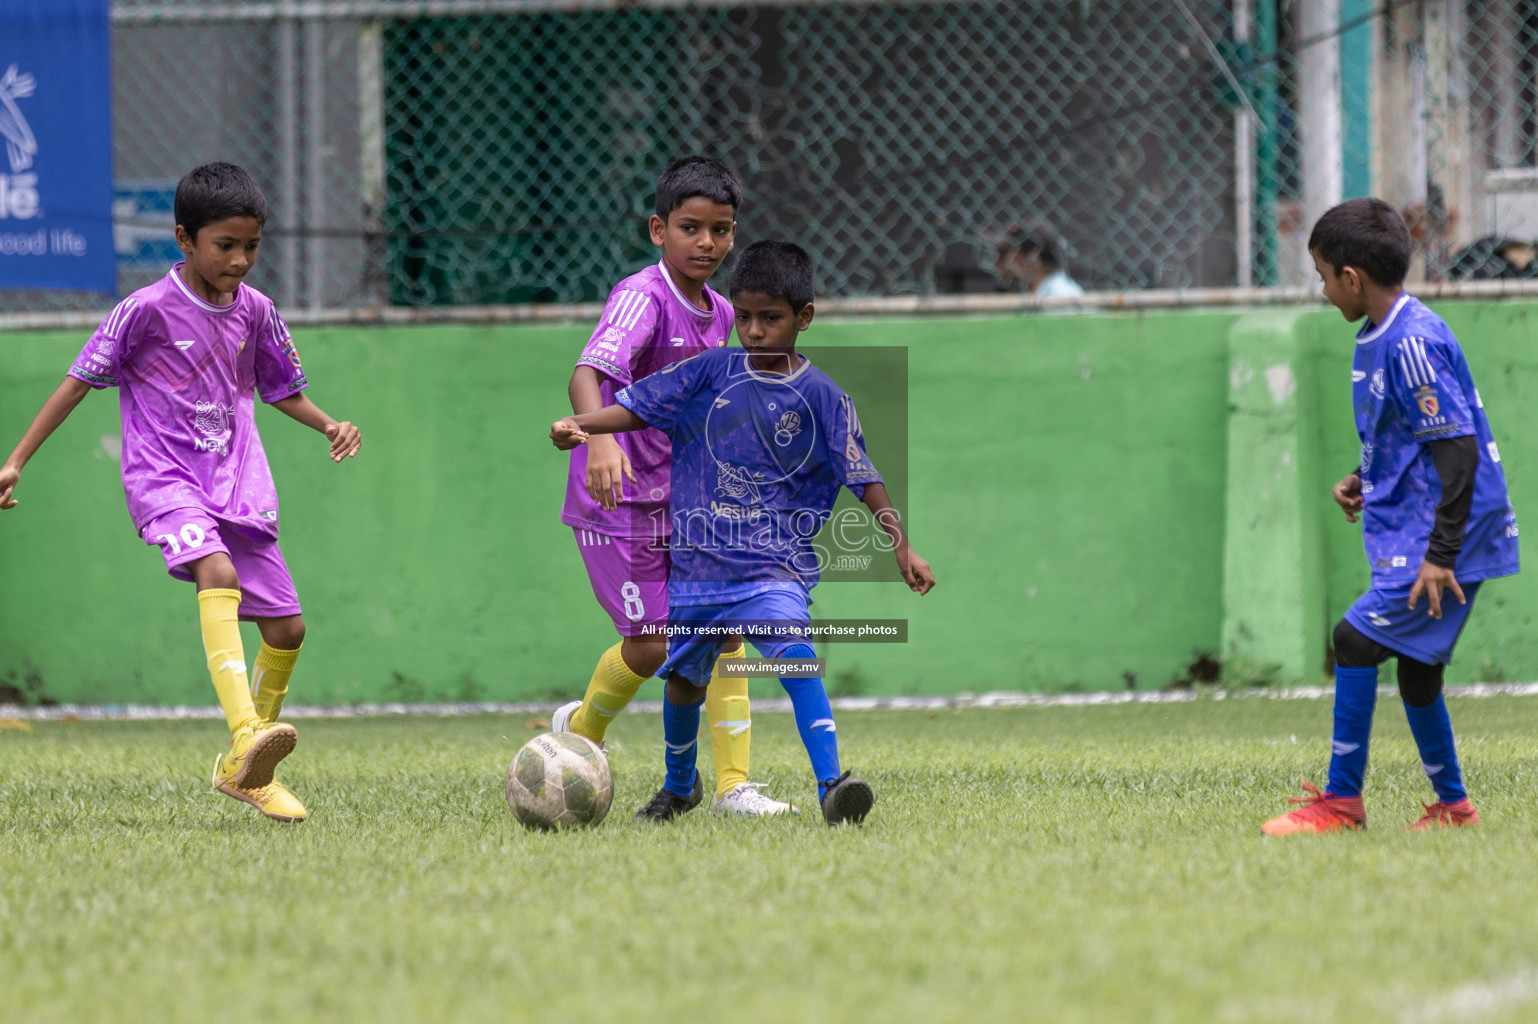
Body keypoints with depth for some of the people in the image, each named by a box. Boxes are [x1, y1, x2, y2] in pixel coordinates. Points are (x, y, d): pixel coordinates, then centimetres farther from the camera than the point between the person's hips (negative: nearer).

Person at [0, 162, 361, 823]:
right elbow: (81, 379, -3)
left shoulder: (255, 311, 6)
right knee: (218, 572, -34)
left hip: (237, 486, 6)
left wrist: (328, 425, 2)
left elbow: (280, 388, 21)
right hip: (164, 479, -6)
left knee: (285, 627, 2)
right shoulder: (147, 311, -9)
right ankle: (248, 739, -50)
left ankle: (244, 772, 22)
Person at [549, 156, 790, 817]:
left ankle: (733, 786, -3)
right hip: (619, 499, -7)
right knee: (653, 642, -5)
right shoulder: (641, 298, -19)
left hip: (685, 500, 7)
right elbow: (587, 373, -36)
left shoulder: (720, 314, 6)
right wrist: (599, 439, -54)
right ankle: (581, 730, 25)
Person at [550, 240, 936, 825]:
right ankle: (679, 788, 43)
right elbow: (637, 405, -1)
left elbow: (863, 477, -1)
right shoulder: (711, 372, 3)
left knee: (796, 656, -27)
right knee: (683, 679, 16)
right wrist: (580, 425, -19)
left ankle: (832, 787, -35)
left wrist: (901, 548, -7)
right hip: (698, 564, 3)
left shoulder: (821, 397, -2)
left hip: (774, 564, -3)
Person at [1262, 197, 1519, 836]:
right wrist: (1364, 481, 11)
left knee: (1356, 640, -14)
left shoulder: (1413, 344, -20)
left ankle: (1342, 802, -9)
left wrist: (1441, 553, -25)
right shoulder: (1375, 339, 11)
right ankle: (1452, 806, 30)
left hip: (1449, 539, -10)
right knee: (1415, 667, 17)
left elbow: (1457, 448, -23)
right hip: (1407, 536, 10)